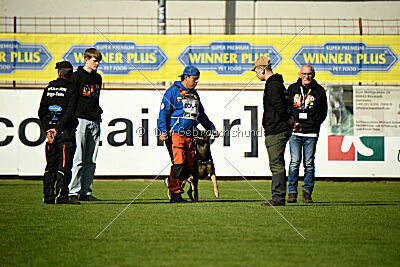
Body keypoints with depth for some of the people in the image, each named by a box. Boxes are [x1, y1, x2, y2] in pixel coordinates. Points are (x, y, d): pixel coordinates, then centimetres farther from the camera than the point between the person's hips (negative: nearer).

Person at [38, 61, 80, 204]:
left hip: (51, 130, 5)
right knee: (64, 166, -5)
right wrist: (57, 129, -14)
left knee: (51, 166, 10)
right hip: (66, 132, -5)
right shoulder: (71, 89, -6)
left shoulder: (49, 88, 9)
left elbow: (41, 111, 5)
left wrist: (48, 130, -1)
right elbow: (69, 112, -15)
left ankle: (47, 196, 9)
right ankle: (61, 197, -11)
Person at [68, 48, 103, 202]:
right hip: (81, 120, -7)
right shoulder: (77, 76, -4)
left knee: (91, 161, 5)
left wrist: (98, 112, 16)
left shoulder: (97, 78, 17)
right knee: (79, 159, -10)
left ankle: (86, 192, 8)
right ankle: (73, 192, -8)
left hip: (95, 121, 7)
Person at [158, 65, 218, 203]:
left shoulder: (194, 94, 21)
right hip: (176, 133, -7)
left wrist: (212, 129, 27)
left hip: (190, 135, 7)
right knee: (179, 162, -16)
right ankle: (175, 194, -13)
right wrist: (163, 131, -15)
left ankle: (173, 184, 19)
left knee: (189, 166, 1)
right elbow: (164, 112, -6)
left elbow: (201, 115, 32)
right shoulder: (173, 91, -1)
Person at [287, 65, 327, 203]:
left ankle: (307, 192, 7)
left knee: (309, 164, 1)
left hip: (311, 133, 0)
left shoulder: (319, 90, 7)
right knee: (295, 162, -6)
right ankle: (292, 192, -1)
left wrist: (316, 123, -1)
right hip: (295, 131, 0)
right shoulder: (293, 88, 7)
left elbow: (323, 111, 13)